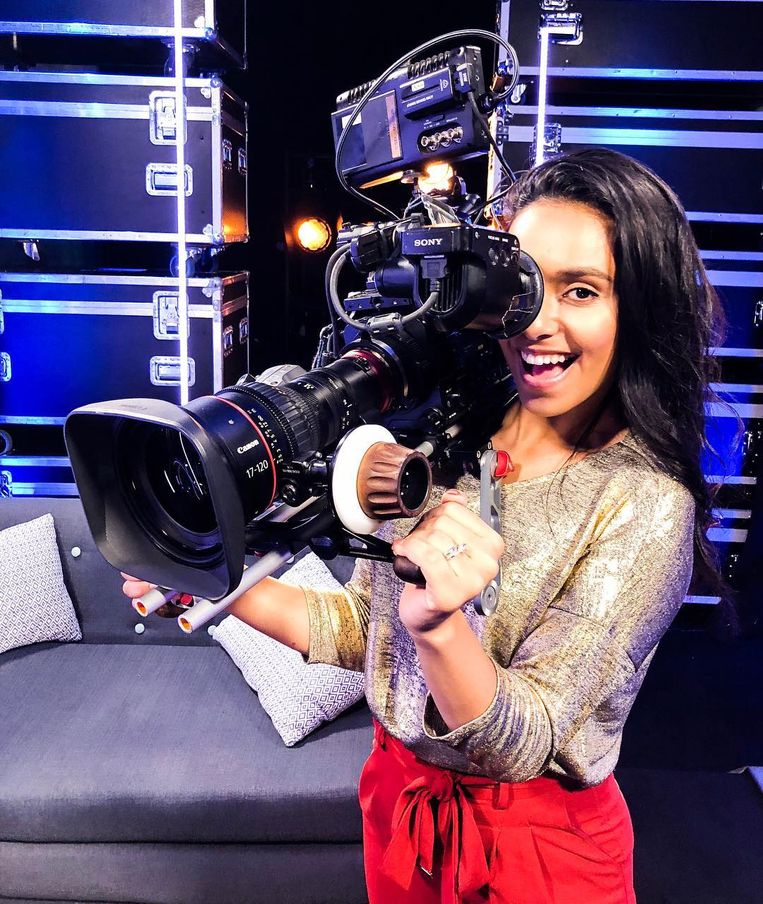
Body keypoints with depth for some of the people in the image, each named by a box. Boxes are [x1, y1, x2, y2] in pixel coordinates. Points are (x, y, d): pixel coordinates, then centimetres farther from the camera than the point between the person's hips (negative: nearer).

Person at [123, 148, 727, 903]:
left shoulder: (645, 505, -22)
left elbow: (522, 744, -23)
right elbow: (367, 629, -1)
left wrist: (439, 626, -41)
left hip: (539, 842, -4)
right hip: (399, 796, 5)